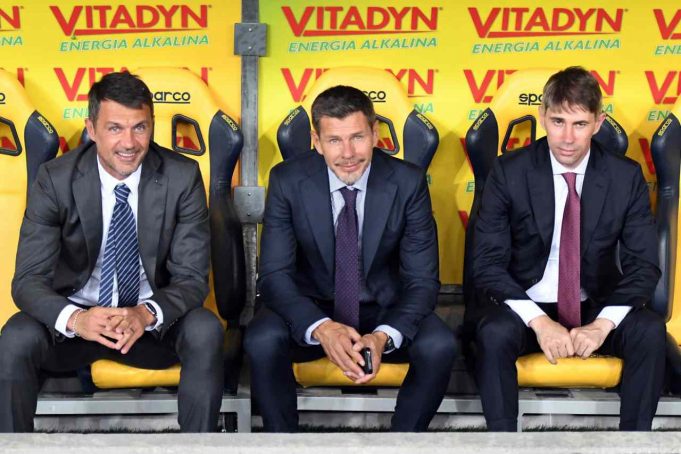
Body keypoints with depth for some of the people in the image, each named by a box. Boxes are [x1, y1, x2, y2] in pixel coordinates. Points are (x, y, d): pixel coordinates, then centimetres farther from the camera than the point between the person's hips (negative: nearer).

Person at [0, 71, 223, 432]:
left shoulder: (182, 177, -10)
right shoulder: (55, 180, -11)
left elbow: (192, 278, -10)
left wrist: (147, 314, -33)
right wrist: (75, 319, -37)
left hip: (154, 324, 0)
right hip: (76, 322, 0)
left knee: (205, 330, -30)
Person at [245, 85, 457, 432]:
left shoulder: (408, 182, -13)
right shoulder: (287, 181, -13)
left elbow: (422, 279, -11)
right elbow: (274, 274, -14)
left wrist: (384, 336, -31)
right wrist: (321, 328, -33)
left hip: (386, 312, 1)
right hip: (312, 309, 0)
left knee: (439, 345, -28)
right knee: (262, 342, -31)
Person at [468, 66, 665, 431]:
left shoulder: (627, 176, -4)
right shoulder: (509, 172, -8)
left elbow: (644, 266, -4)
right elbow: (487, 264, -11)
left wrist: (602, 323, -21)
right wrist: (539, 321, -25)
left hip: (596, 309, 2)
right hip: (526, 307, -1)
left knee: (650, 331, -27)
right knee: (495, 333, -33)